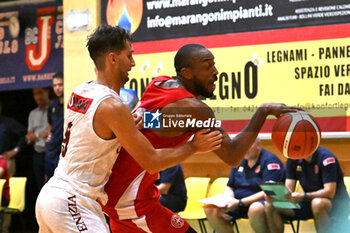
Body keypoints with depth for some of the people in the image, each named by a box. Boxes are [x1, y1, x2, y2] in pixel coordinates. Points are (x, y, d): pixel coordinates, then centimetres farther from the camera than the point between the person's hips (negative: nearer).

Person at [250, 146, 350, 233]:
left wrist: (302, 197, -38)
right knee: (270, 206, -10)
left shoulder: (326, 157, -18)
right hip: (308, 202, 6)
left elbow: (330, 192, -26)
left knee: (318, 203, -41)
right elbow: (288, 189, 0)